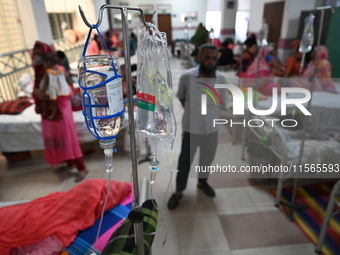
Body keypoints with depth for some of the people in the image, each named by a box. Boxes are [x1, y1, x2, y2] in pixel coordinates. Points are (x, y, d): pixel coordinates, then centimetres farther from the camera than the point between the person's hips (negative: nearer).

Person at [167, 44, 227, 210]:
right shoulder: (186, 77, -16)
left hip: (211, 128, 3)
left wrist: (211, 114, 5)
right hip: (191, 128, -2)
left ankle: (202, 182, 49)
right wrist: (191, 112, 3)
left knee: (207, 158, 21)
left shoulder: (221, 79, -10)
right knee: (185, 161, 12)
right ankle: (179, 191, 33)